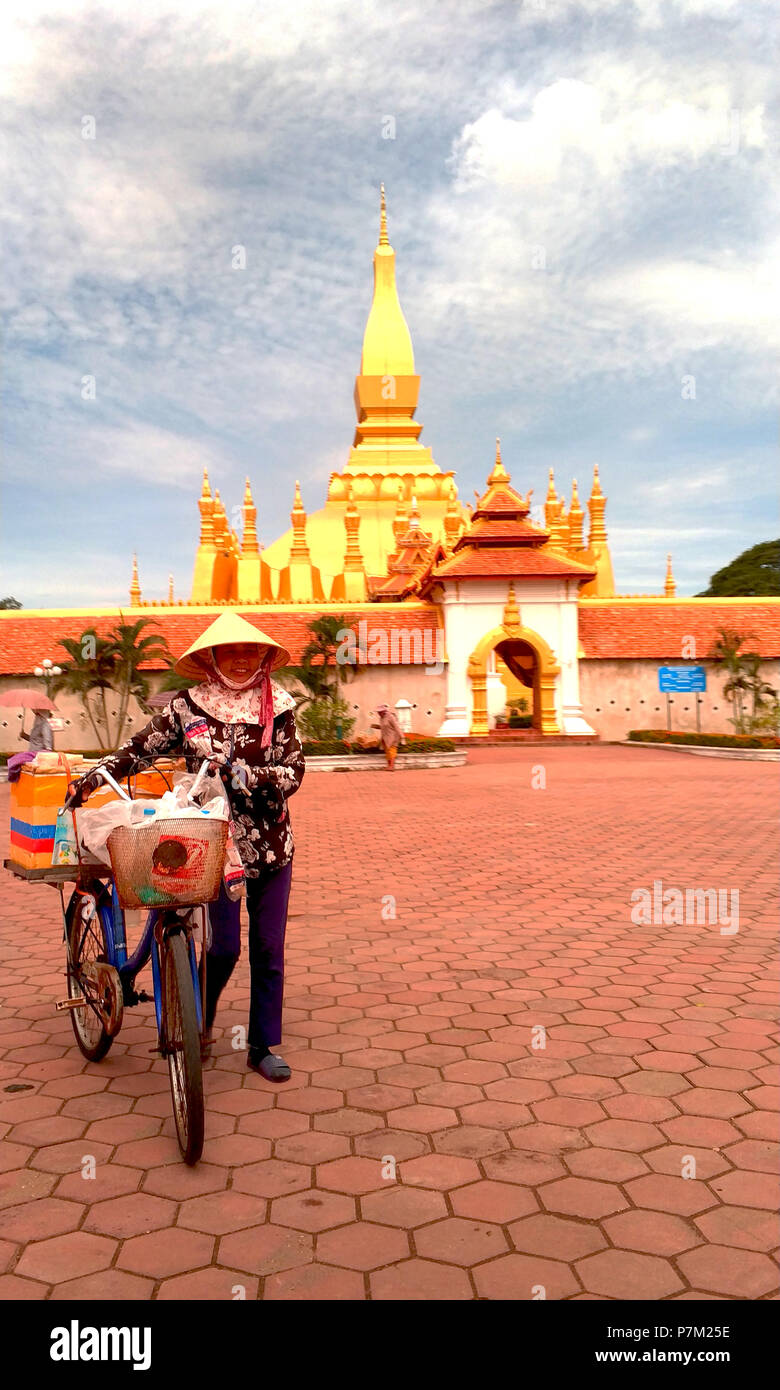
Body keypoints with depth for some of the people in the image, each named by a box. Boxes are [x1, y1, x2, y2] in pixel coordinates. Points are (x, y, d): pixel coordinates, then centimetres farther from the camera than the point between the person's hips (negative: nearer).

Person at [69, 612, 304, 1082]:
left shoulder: (278, 706, -2)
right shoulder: (189, 706, -2)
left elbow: (294, 773, -8)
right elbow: (143, 746, 6)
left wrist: (243, 773, -20)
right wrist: (98, 774, -2)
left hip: (272, 844, 2)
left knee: (268, 950, 7)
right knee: (224, 946, -1)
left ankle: (264, 1046, 22)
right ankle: (199, 1024, 29)